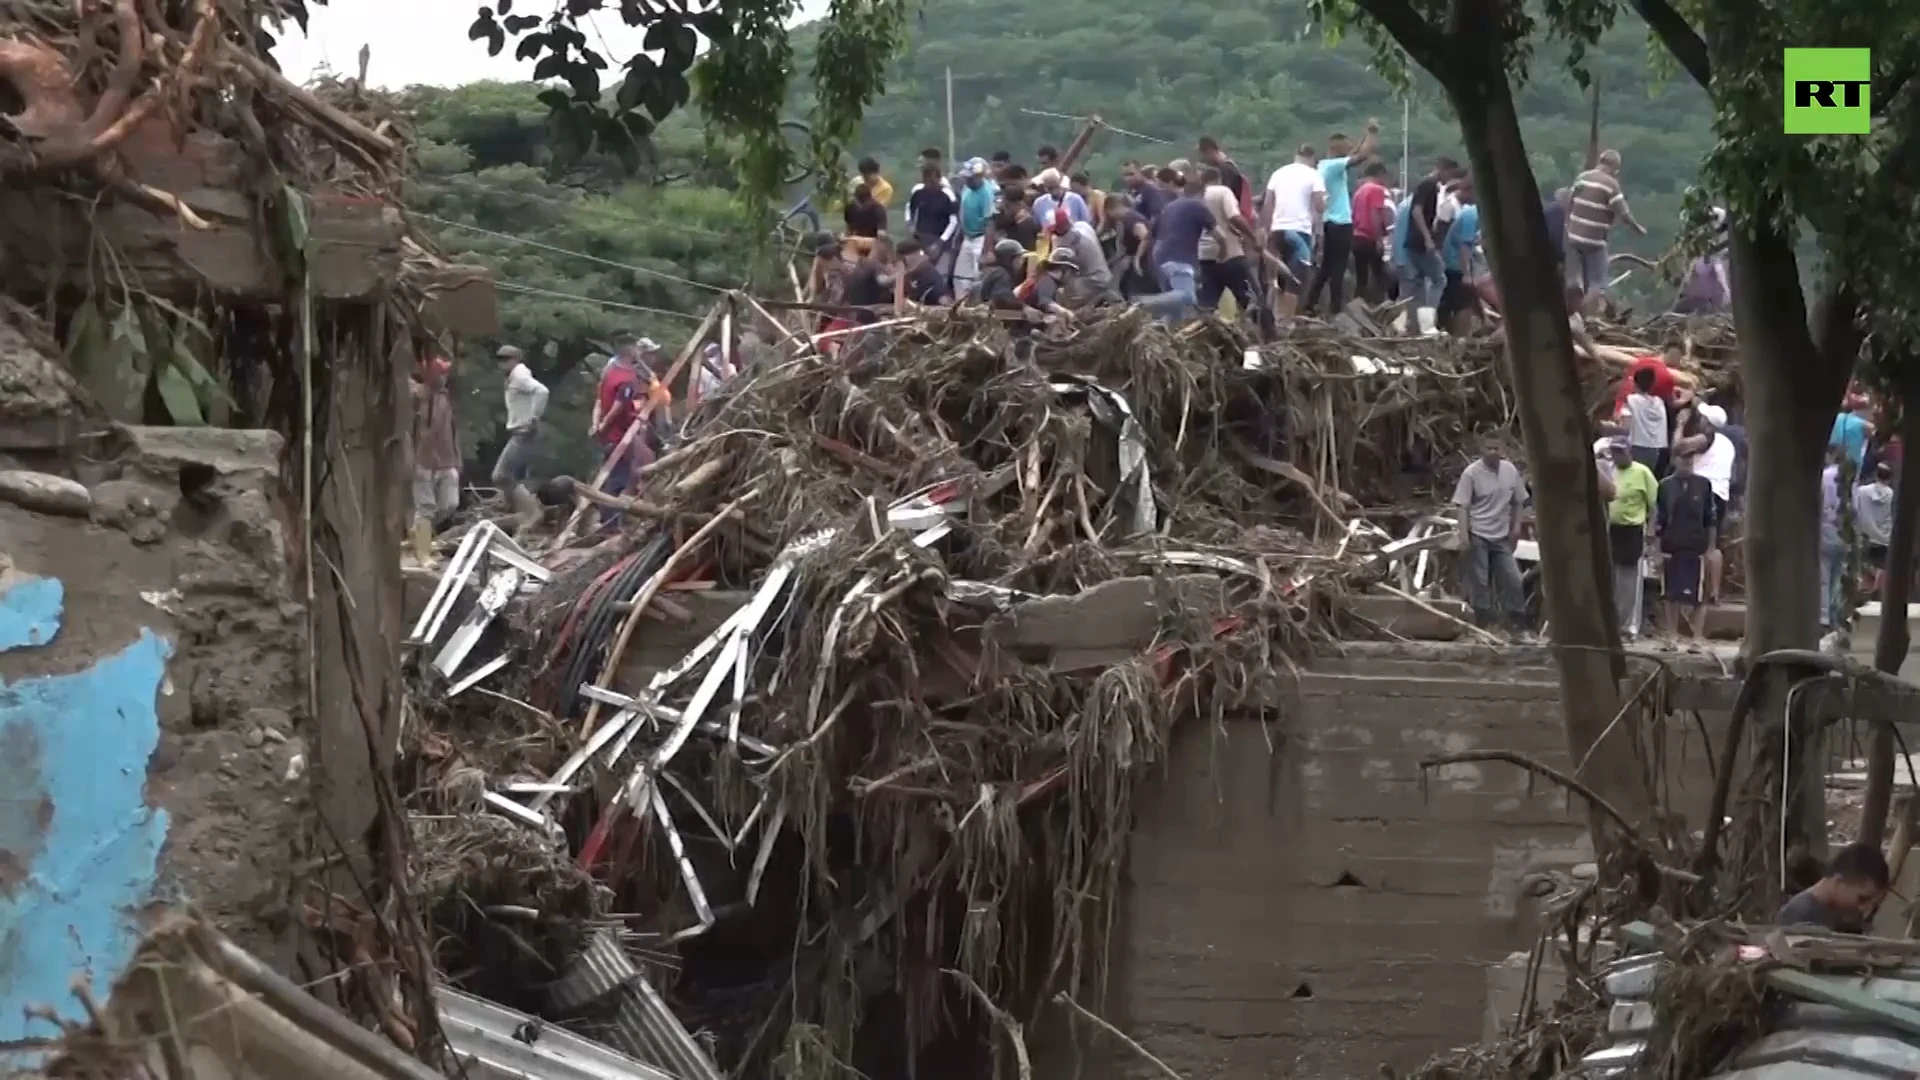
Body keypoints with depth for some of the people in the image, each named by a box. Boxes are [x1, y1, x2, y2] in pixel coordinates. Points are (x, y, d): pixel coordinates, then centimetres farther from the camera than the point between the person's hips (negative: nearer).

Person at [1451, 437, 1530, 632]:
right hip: (1478, 535, -4)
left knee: (1512, 579, 5)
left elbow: (1518, 501, 15)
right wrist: (1463, 534, -18)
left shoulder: (1511, 471, 3)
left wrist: (1516, 525, 6)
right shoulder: (1471, 473, -11)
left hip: (1502, 536, 4)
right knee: (1479, 581, -1)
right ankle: (1484, 621, 6)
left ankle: (1517, 620, 15)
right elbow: (1462, 506, -11)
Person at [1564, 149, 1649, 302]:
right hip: (1594, 240, -6)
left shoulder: (1581, 177, 6)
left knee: (1574, 282, 11)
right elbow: (1623, 213, -12)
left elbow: (1568, 204, 12)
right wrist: (1638, 228, 5)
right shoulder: (1611, 184, -13)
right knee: (1596, 283, 1)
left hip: (1574, 236, 6)